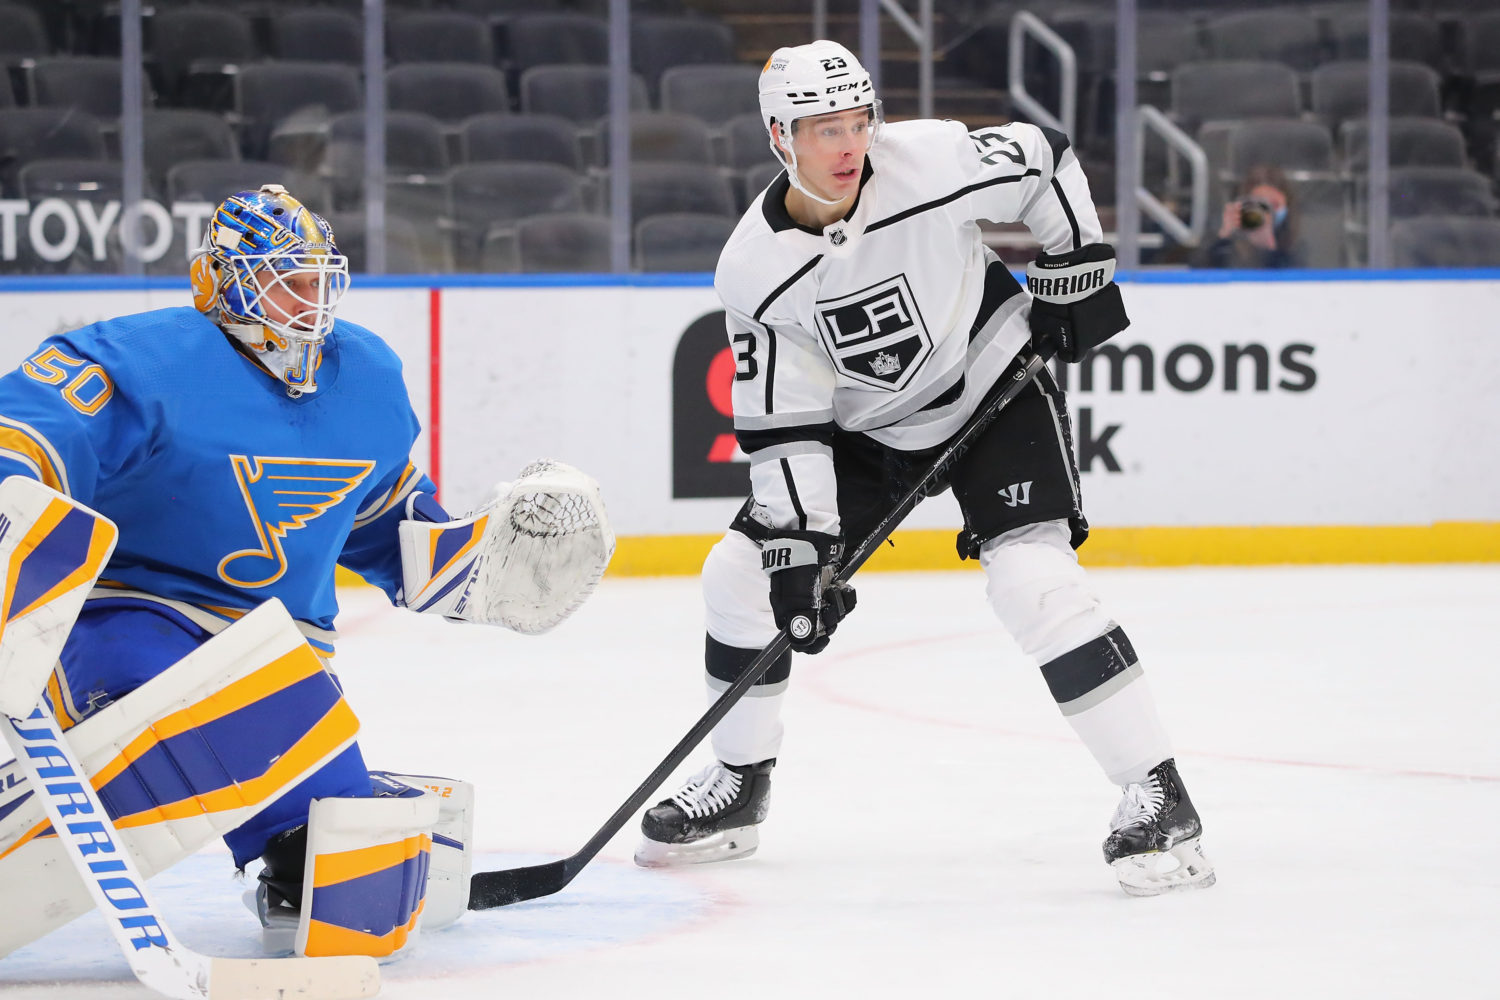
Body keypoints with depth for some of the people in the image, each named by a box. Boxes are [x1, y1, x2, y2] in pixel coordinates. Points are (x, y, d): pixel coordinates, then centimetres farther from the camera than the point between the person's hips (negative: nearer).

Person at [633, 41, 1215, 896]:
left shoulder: (933, 161, -24)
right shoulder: (755, 270, -17)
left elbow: (1048, 163, -5)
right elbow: (782, 421, -14)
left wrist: (1075, 273, -4)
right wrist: (799, 543, -19)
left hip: (993, 383, -4)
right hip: (867, 424, 4)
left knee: (1032, 576, -24)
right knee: (744, 571, 0)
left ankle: (1159, 799, -21)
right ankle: (739, 787, 19)